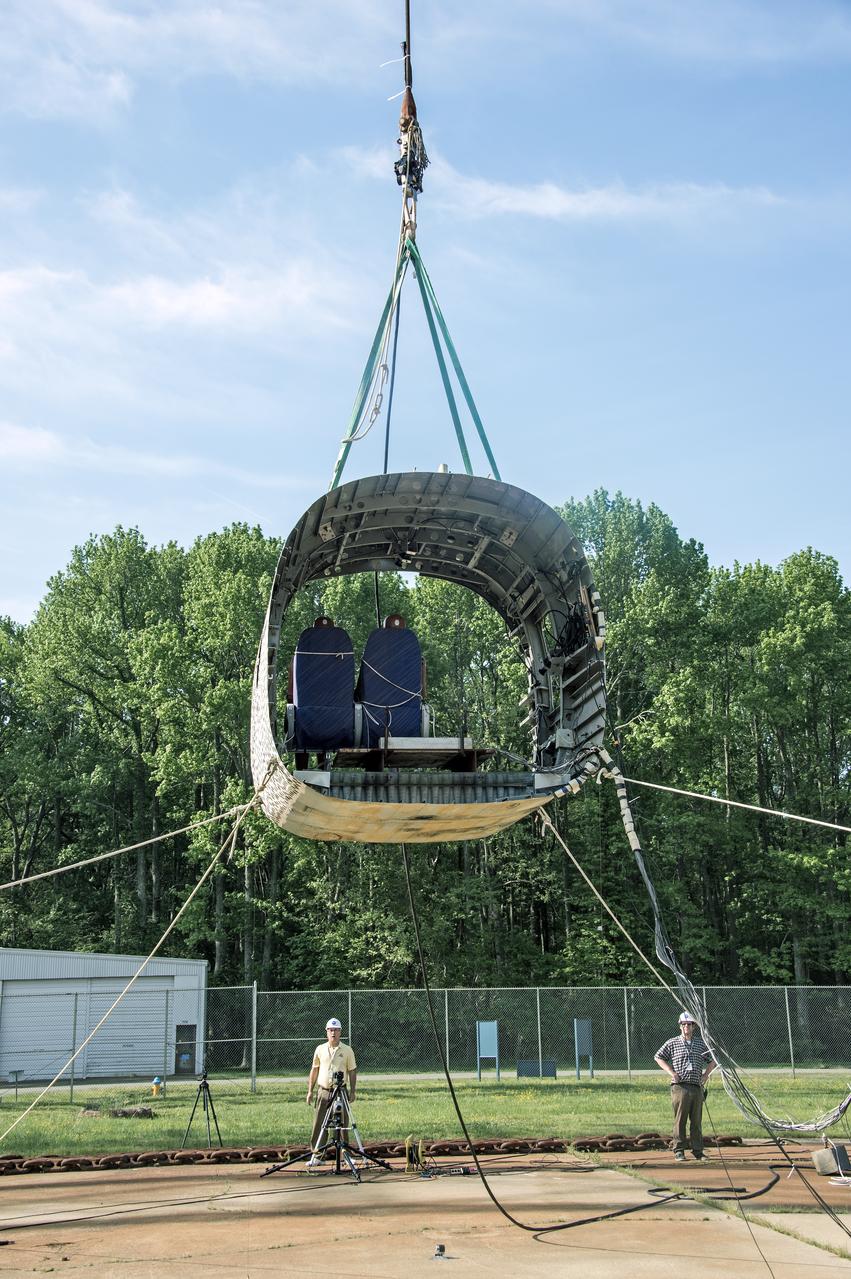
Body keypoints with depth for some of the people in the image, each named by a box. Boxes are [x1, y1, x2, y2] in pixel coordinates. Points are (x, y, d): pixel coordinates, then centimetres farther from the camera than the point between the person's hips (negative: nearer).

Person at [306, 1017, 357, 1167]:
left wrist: (352, 1091, -3)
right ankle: (316, 1156, 3)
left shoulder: (347, 1050, 2)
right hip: (323, 1091, 2)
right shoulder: (320, 1049, 7)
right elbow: (314, 1070, 12)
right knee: (319, 1124, -1)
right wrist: (310, 1091, 7)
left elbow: (352, 1071, 4)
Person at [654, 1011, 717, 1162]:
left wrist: (705, 1075, 10)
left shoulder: (701, 1044, 13)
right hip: (680, 1086, -3)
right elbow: (658, 1057, 7)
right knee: (680, 1120, -2)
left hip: (697, 1087, 3)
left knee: (696, 1121, 6)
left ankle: (698, 1151, 13)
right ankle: (679, 1151, 3)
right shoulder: (672, 1043, 4)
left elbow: (712, 1061, 24)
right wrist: (671, 1072, -3)